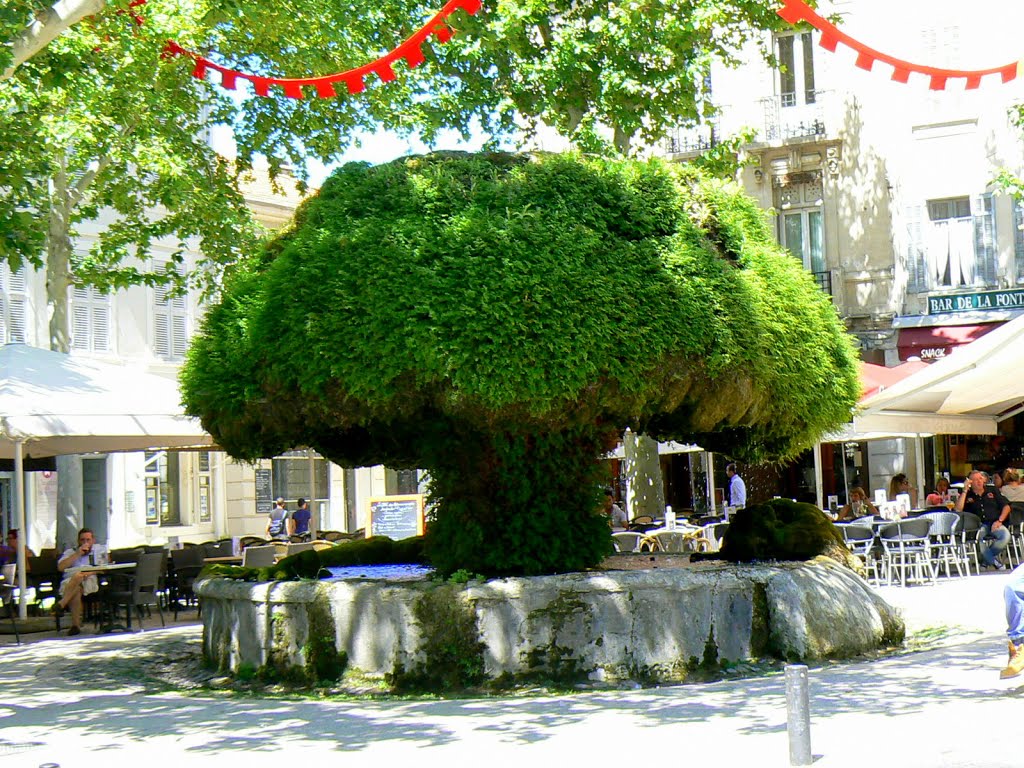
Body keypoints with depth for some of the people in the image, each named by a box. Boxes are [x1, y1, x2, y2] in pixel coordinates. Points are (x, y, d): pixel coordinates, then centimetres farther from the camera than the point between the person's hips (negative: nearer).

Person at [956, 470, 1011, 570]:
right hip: (978, 526, -2)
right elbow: (958, 509, -5)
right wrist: (965, 490, -3)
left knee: (1006, 536, -31)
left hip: (994, 524, 2)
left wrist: (999, 521, -3)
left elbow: (1006, 507, 14)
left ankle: (987, 557, -5)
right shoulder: (967, 495, 13)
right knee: (979, 538, -37)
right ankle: (994, 562, -17)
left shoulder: (993, 491, 19)